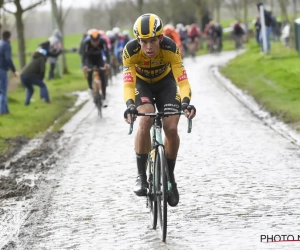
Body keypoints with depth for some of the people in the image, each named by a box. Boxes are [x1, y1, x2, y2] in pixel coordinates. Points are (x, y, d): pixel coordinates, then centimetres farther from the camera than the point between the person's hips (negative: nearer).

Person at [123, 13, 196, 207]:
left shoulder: (171, 48, -34)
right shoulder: (131, 51, -33)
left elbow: (182, 80, -36)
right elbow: (128, 83, -36)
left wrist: (186, 102, -54)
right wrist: (130, 105, -55)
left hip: (165, 83, 1)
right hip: (141, 83, -1)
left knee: (171, 128, -15)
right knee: (145, 121, -27)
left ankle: (170, 176, 8)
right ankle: (141, 175, -15)